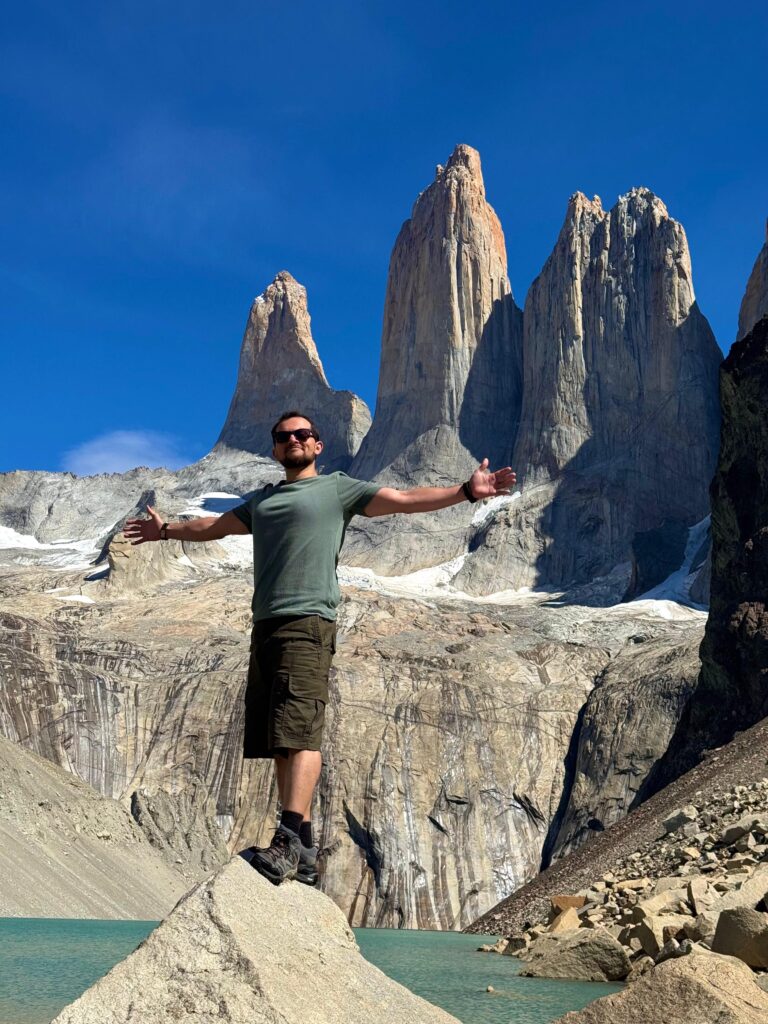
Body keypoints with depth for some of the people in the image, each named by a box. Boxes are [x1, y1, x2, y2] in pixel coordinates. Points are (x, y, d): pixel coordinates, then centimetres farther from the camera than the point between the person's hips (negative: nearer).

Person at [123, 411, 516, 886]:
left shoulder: (338, 488, 10)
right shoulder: (263, 500, 29)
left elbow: (405, 500, 1)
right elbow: (215, 526, 45)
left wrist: (466, 491, -10)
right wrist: (169, 530, 56)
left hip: (308, 621, -7)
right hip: (265, 626, 7)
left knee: (299, 734, -16)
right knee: (280, 743, 3)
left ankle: (288, 842, -21)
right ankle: (304, 848, 7)